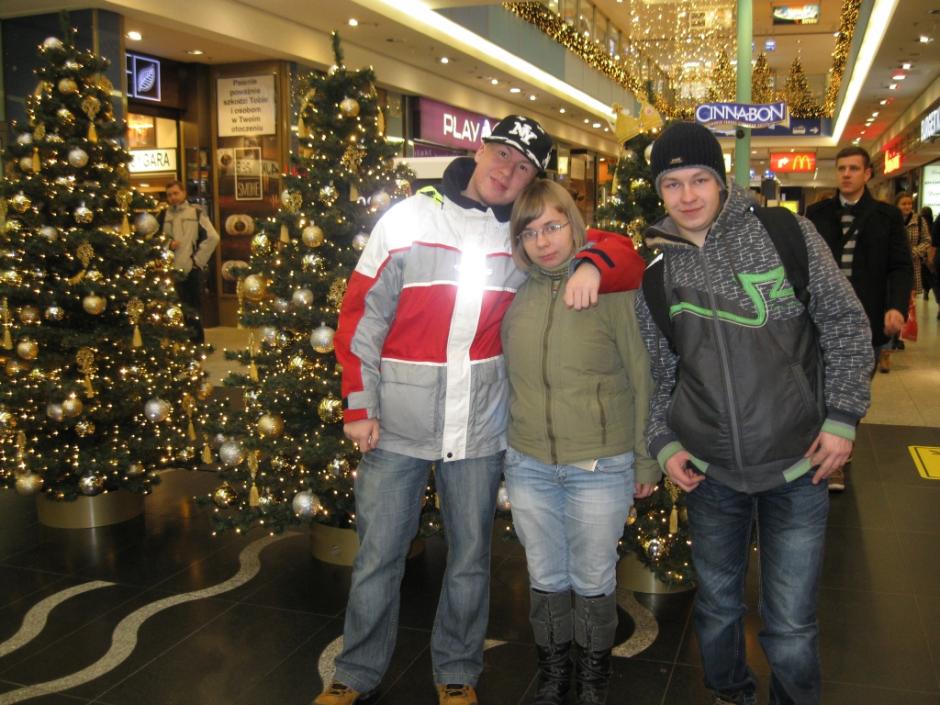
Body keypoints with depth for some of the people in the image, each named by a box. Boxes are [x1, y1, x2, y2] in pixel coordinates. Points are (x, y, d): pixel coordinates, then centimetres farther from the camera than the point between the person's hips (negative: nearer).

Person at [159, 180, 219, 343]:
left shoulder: (196, 212, 2)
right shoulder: (163, 215, 9)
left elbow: (212, 238, -4)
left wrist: (198, 259, -7)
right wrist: (167, 244, -6)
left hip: (193, 269, -2)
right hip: (172, 270, 2)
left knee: (194, 311, 6)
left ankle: (197, 344, 15)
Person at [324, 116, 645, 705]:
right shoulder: (410, 218, -2)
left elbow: (626, 258, 4)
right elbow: (361, 314, -1)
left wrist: (592, 264, -19)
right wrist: (359, 405, -4)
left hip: (480, 430, 2)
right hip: (397, 425, -1)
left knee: (470, 561, 14)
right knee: (378, 558, 9)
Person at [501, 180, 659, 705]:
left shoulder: (612, 288, -9)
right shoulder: (518, 296, 3)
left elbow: (641, 379, -6)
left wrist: (646, 460, -3)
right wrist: (511, 450, 13)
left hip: (601, 468, -3)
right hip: (528, 466, 4)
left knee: (593, 581, 13)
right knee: (546, 579, 17)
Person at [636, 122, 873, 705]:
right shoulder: (654, 270, 1)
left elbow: (846, 325, -2)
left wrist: (842, 417, -6)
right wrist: (664, 442, 0)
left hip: (797, 464, -2)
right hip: (709, 471, 3)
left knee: (791, 625, 4)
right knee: (717, 605, 18)